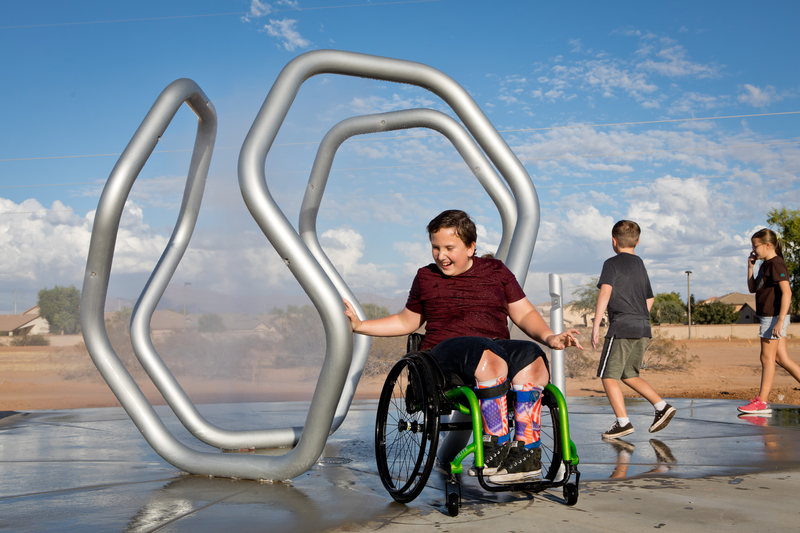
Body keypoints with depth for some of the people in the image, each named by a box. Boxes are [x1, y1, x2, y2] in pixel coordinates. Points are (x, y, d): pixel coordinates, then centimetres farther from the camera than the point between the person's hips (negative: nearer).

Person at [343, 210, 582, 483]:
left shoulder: (496, 271, 18)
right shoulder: (426, 277, 19)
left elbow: (524, 314, 16)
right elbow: (407, 321, 28)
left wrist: (549, 337, -3)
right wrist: (360, 325, 21)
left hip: (498, 345, 2)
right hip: (446, 350, -2)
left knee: (531, 358, -33)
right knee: (488, 356, -38)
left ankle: (527, 450, -35)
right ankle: (498, 444, -39)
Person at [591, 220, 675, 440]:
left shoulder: (612, 263, -3)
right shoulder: (640, 264, 20)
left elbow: (605, 292, -18)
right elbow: (649, 300, 26)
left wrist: (595, 325, -18)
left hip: (622, 326, -8)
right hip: (643, 327, 8)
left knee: (608, 376, -2)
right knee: (628, 375, 18)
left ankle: (623, 422, -8)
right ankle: (662, 406, 9)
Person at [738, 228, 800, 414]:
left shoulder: (776, 263, -15)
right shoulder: (765, 265, 15)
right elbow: (753, 288, 20)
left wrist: (780, 320, -26)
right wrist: (750, 266, 10)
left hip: (774, 316, -10)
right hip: (768, 316, 10)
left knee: (767, 358, -4)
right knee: (781, 358, 11)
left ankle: (762, 402, 1)